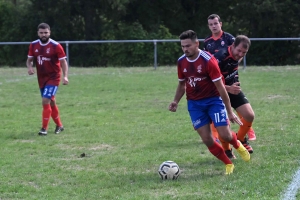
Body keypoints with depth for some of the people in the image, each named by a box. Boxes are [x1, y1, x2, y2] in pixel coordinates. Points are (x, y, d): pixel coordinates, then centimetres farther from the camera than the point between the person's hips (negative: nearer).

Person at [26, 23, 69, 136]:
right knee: (51, 103, 16)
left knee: (45, 101, -17)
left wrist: (65, 76, -20)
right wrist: (30, 67, -14)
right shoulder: (33, 45, 0)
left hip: (53, 78, -6)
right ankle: (59, 125, 32)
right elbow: (29, 60, 9)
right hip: (41, 78, 6)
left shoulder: (56, 46, -13)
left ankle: (44, 129, -10)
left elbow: (63, 61, -8)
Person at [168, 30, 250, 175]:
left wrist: (230, 112, -13)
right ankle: (228, 164, 14)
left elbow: (220, 87, -15)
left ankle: (238, 146, 25)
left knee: (225, 135, -11)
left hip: (213, 100, -4)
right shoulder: (181, 62, -1)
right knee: (207, 140, -4)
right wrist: (176, 101, 1)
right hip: (194, 104, 4)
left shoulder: (208, 60, -18)